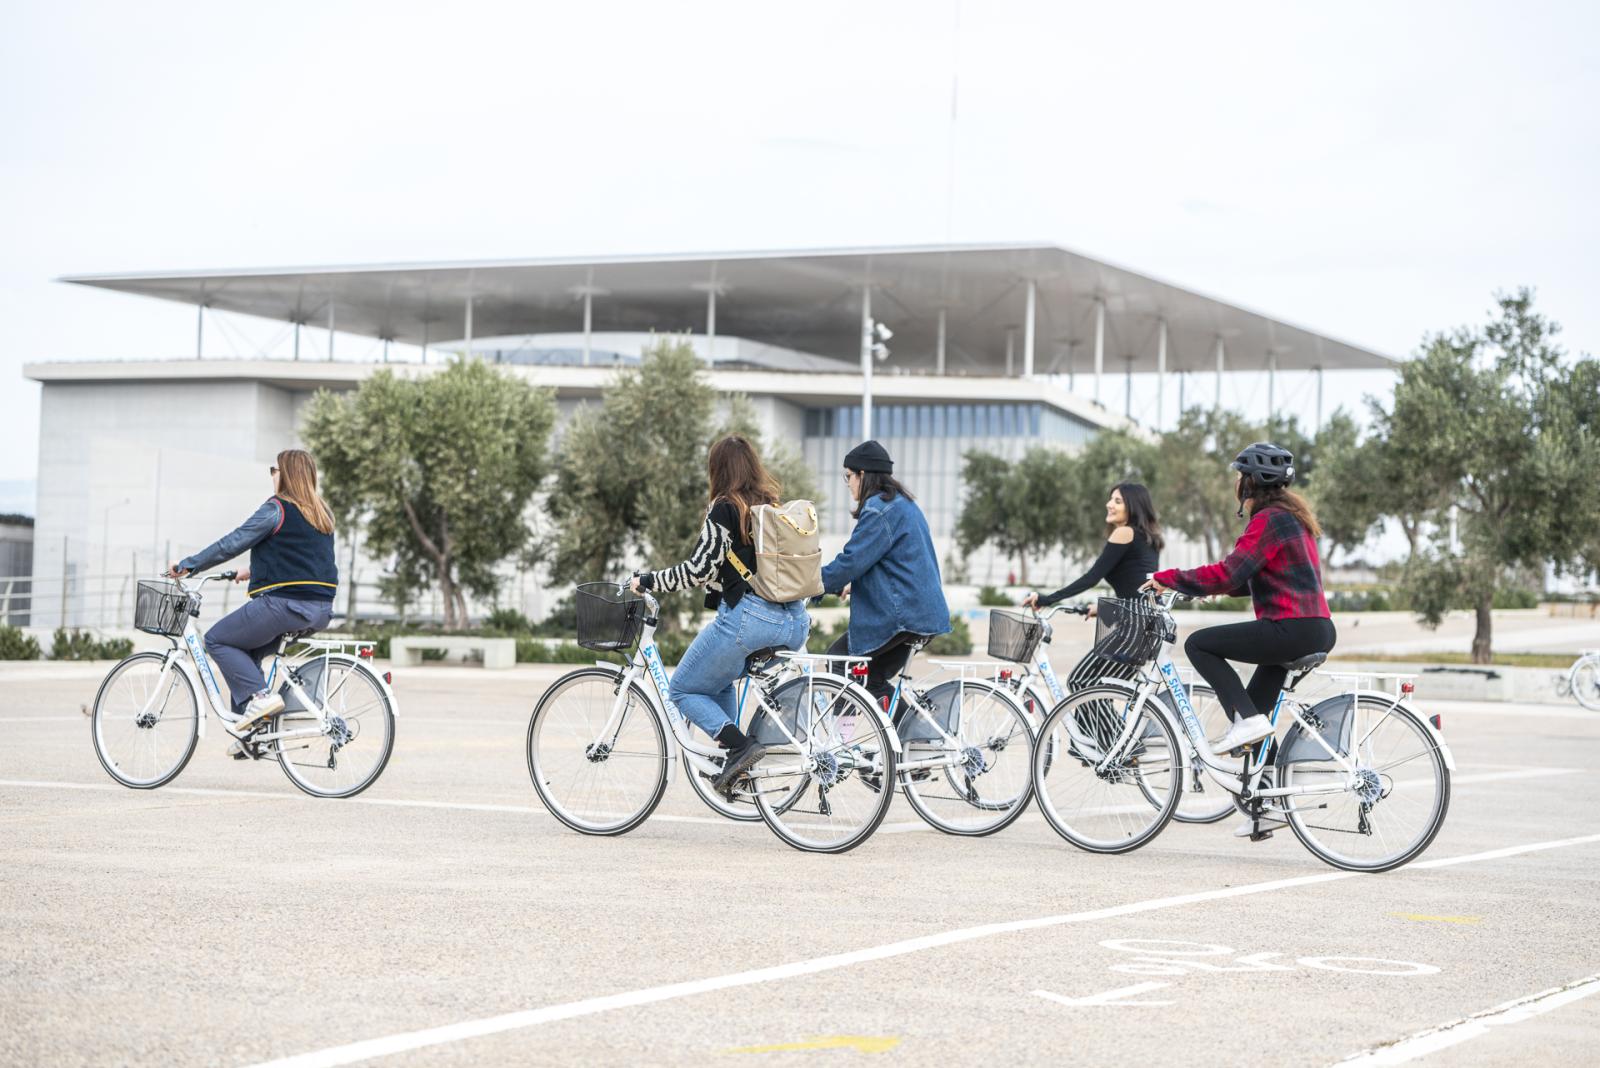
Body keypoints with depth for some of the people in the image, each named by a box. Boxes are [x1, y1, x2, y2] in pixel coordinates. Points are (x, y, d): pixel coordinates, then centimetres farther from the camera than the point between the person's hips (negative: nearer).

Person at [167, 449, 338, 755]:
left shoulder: (277, 508, -9)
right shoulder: (321, 513, 16)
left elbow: (232, 543, -10)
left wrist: (187, 566, -2)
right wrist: (254, 571, 35)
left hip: (283, 603, -8)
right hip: (320, 609, 9)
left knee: (217, 640, 6)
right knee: (244, 649, 23)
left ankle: (259, 695, -9)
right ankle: (249, 731, 15)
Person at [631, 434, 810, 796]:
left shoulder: (725, 509, -6)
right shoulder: (775, 505, 15)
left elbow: (699, 569, -11)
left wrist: (648, 580, 2)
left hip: (747, 616, -8)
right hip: (794, 622, 8)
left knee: (682, 690, 9)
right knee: (720, 678, 31)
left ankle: (740, 745, -11)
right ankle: (733, 765, 21)